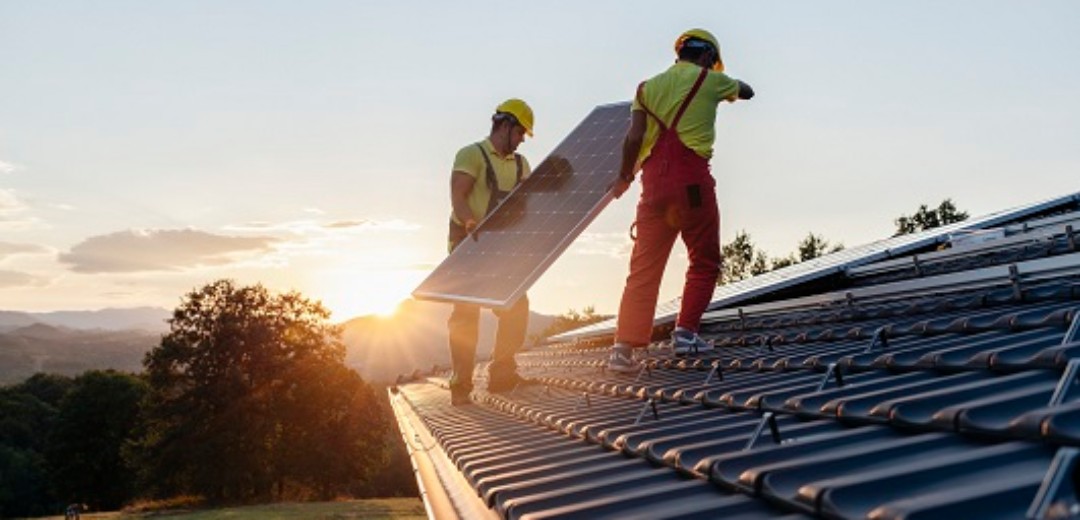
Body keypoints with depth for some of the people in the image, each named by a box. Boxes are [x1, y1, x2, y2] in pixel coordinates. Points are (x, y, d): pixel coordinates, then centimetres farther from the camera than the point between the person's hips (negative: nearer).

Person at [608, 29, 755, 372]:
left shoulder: (649, 86, 15)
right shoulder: (710, 80, 8)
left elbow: (634, 136, 3)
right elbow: (747, 92, 28)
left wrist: (625, 176, 15)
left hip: (654, 181, 4)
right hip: (692, 179, -4)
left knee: (644, 267, 4)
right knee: (704, 262, 12)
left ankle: (624, 346, -2)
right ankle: (685, 333, 6)